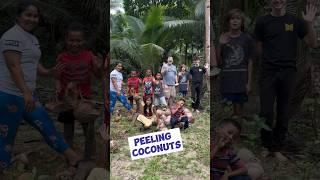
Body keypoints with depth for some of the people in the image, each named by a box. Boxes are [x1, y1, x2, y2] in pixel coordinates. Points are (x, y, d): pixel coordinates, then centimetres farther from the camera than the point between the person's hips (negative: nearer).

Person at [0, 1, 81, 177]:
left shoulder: (32, 38, 16)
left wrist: (47, 72, 1)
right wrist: (26, 92, -32)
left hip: (26, 95, 9)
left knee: (46, 124, 11)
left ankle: (72, 157, 20)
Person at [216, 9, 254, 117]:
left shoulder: (247, 39, 2)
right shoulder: (223, 38, 5)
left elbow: (250, 62, 3)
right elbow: (219, 62, 4)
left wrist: (249, 82, -1)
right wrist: (220, 45, -9)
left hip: (241, 79, -1)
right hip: (226, 79, 1)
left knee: (239, 108, 3)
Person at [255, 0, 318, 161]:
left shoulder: (295, 21, 6)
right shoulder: (262, 22, 4)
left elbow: (313, 44, 5)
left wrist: (310, 24, -8)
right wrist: (271, 59, 2)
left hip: (288, 72, 1)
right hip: (268, 72, -1)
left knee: (283, 113, 6)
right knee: (266, 113, -2)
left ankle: (277, 149, 20)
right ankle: (266, 146, 17)